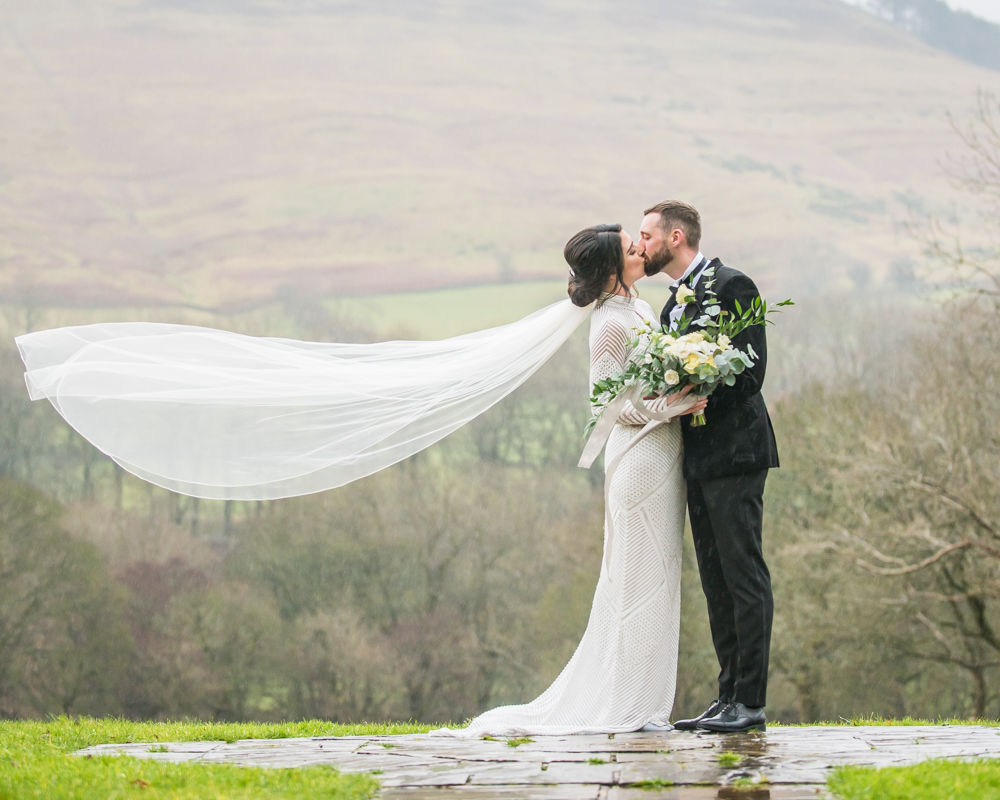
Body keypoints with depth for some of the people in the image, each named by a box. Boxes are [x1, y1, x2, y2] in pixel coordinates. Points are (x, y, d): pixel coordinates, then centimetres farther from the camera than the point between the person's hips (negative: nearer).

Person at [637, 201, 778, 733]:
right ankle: (729, 696, 12)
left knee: (744, 576, -8)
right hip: (698, 461, 9)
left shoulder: (731, 286, -8)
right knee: (716, 582, 9)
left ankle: (751, 701, -8)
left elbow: (750, 369, -15)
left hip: (733, 452, -9)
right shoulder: (675, 303, 20)